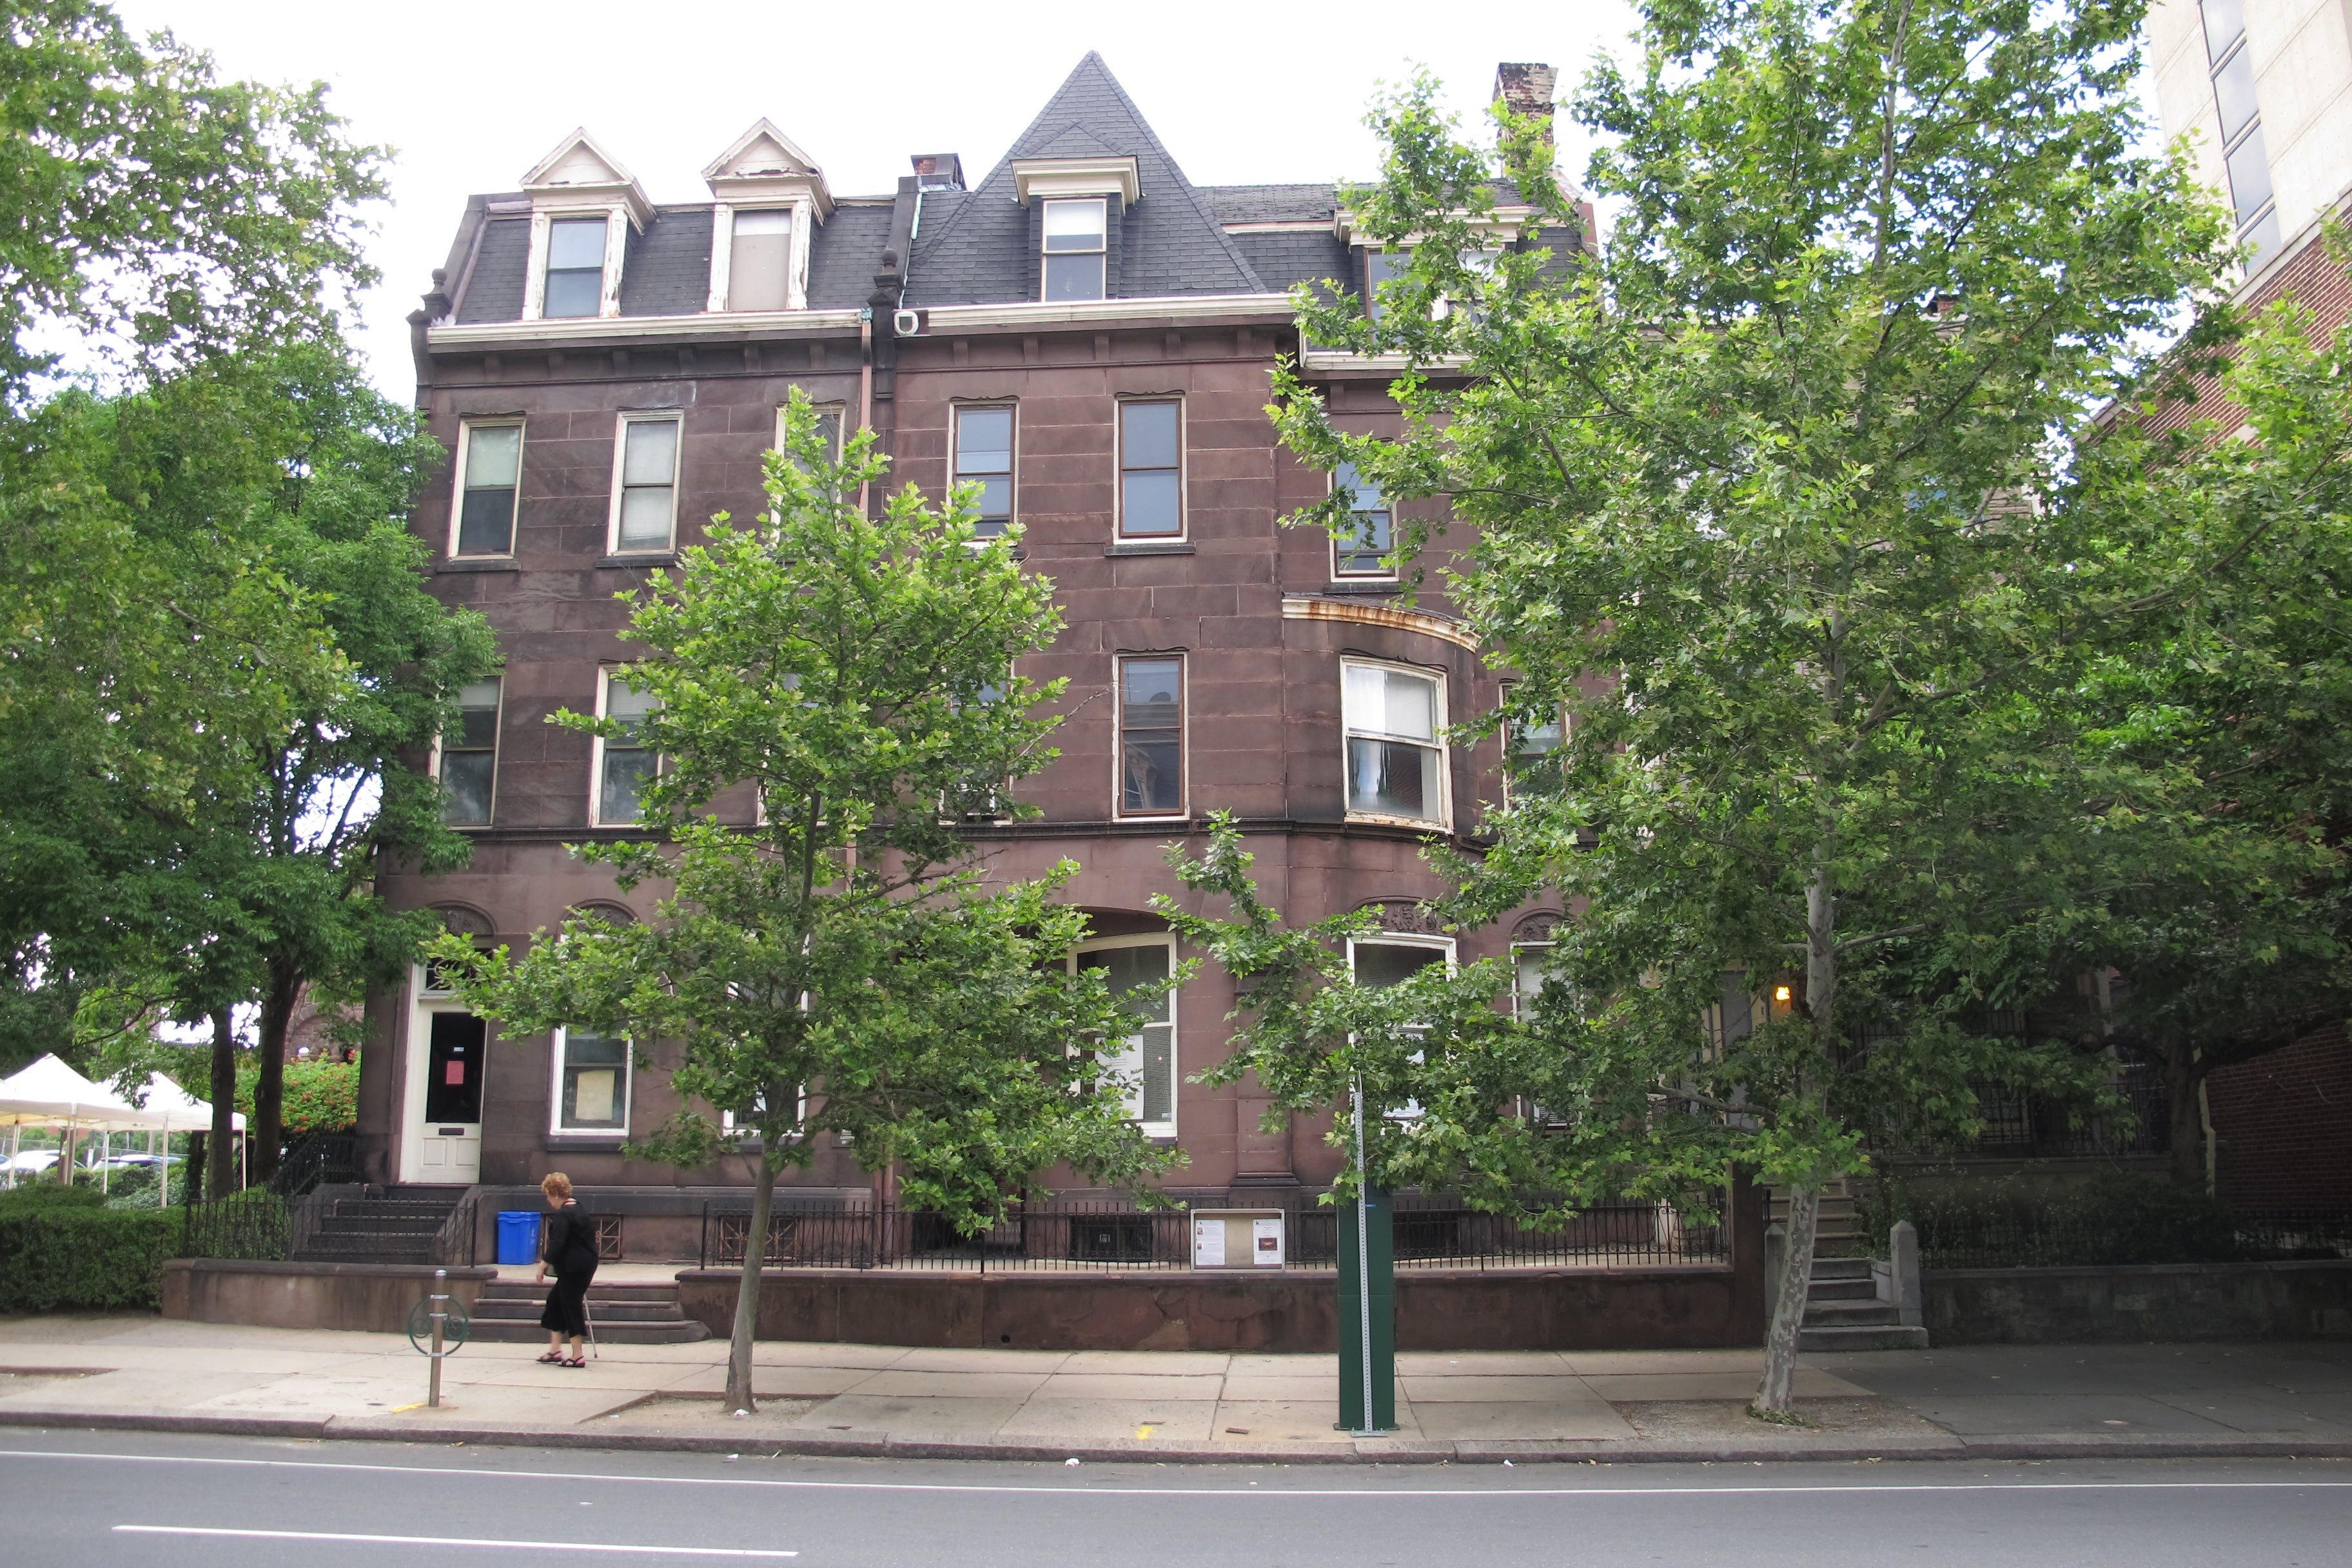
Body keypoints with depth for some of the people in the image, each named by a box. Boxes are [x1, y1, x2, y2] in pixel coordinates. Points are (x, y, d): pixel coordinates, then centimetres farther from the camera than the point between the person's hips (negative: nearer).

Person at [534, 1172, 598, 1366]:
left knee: (571, 1305, -3)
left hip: (573, 1268, -10)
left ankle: (577, 1356, 1)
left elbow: (556, 1245, -20)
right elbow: (591, 1238, 21)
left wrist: (543, 1266, -13)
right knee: (556, 1300, 17)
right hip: (586, 1264, 10)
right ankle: (555, 1350, 20)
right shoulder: (580, 1210, 14)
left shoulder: (563, 1215, -16)